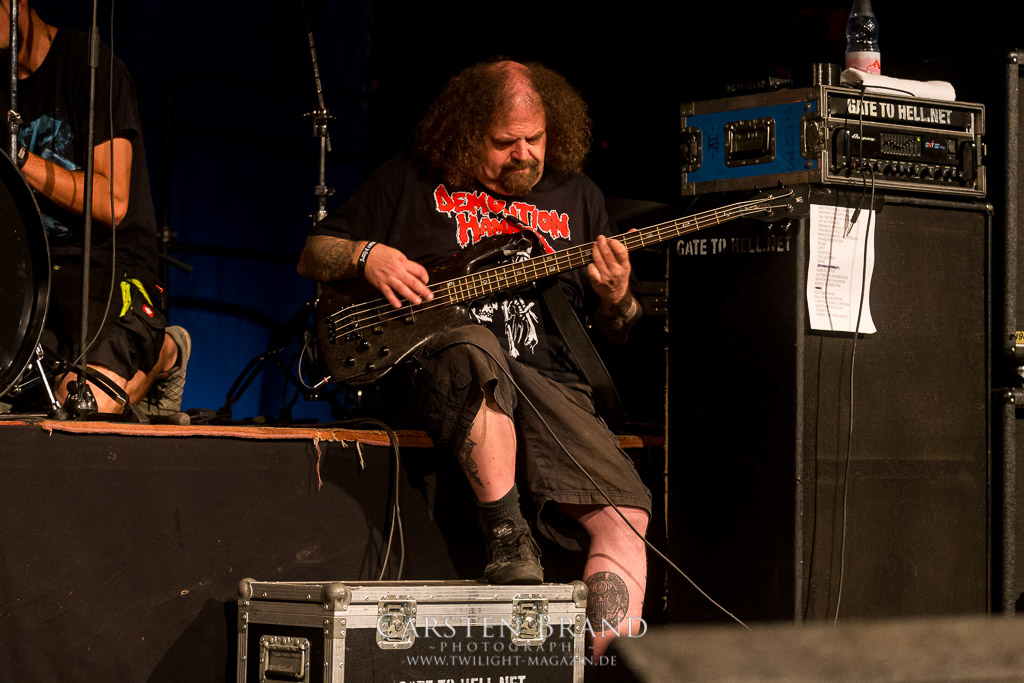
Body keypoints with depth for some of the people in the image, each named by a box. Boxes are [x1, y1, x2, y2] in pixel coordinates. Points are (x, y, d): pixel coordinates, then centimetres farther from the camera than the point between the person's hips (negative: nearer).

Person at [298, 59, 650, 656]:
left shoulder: (577, 197, 19)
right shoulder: (411, 181, 13)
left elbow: (621, 333, 20)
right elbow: (313, 256, 16)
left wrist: (617, 300, -4)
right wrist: (366, 255, -5)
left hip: (549, 381, 3)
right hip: (435, 358, -3)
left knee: (625, 517, -22)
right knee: (476, 351, -41)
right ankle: (508, 539, -31)